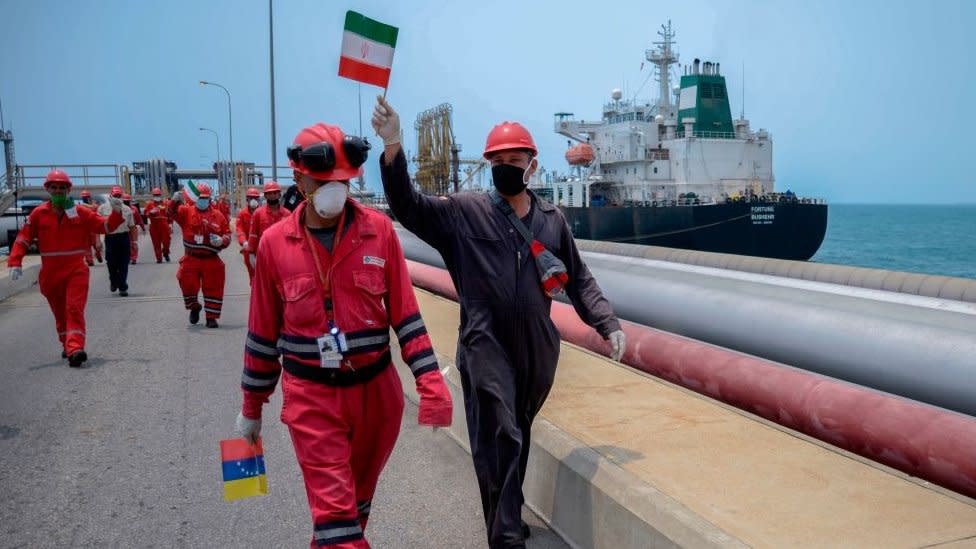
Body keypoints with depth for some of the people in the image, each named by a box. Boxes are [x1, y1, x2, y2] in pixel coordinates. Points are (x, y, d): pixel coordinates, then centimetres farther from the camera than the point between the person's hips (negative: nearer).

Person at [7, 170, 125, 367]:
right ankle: (67, 345, 34)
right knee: (59, 313, 16)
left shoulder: (81, 213, -1)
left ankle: (75, 349, -26)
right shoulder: (39, 214, 0)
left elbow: (105, 226, 1)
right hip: (50, 273, 2)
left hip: (76, 270, -2)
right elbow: (23, 239, 0)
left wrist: (116, 213, -18)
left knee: (74, 308, -16)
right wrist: (15, 262, -11)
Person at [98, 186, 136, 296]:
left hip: (124, 237, 1)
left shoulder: (127, 209, 6)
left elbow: (132, 226, 10)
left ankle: (123, 288, 7)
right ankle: (113, 281, 29)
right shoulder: (103, 208, 2)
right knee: (111, 263, 0)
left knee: (123, 264, 0)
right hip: (110, 237, -1)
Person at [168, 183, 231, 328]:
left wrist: (222, 241, -16)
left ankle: (211, 317, 14)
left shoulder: (218, 216, 4)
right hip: (191, 259, 0)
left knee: (213, 288, 2)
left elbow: (227, 234, 6)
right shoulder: (187, 211, 2)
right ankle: (194, 307, 32)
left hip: (211, 260, 0)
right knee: (188, 284, 2)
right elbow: (173, 212, -17)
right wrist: (175, 201, -37)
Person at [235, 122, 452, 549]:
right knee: (334, 507, -3)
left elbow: (405, 313, -3)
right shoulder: (275, 242, -4)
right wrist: (251, 407, 10)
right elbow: (263, 333, 4)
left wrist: (431, 380, -13)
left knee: (358, 498, 20)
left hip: (376, 389, 2)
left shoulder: (378, 230, -5)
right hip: (311, 396, -2)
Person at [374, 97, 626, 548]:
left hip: (537, 348, 4)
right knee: (500, 438, -10)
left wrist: (608, 324, 6)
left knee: (518, 435, 17)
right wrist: (392, 147, -26)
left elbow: (578, 280, 14)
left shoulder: (552, 220, 8)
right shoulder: (464, 212, -2)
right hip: (485, 345, -4)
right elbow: (408, 206, -12)